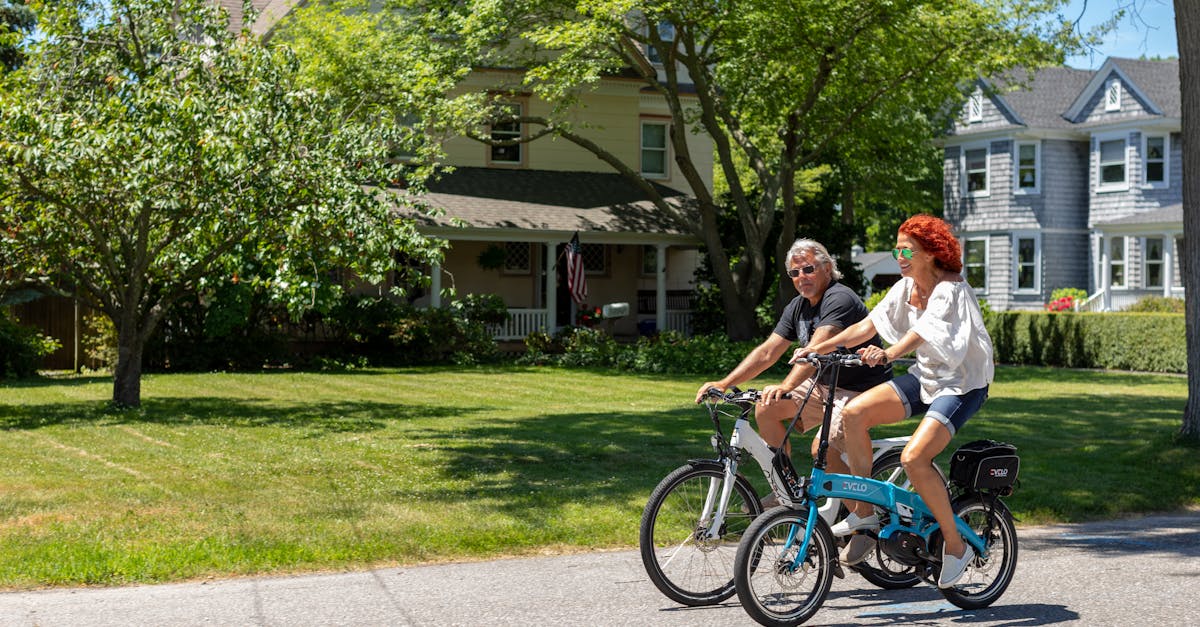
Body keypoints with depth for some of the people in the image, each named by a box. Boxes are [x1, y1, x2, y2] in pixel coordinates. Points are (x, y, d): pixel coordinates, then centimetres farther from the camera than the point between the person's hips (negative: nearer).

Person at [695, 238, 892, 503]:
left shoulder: (840, 299, -21)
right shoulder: (797, 307, 6)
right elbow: (766, 352, 3)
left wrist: (786, 386, -50)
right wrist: (724, 383, -9)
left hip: (861, 389, -9)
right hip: (824, 385, 9)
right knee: (765, 408, -3)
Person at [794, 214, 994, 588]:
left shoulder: (950, 289, -18)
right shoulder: (906, 287, 6)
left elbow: (923, 331, -36)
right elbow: (868, 325, 3)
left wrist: (889, 355, -54)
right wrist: (822, 347, -10)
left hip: (963, 384, -8)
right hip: (926, 376, 8)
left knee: (913, 458, -27)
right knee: (854, 412, -14)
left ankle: (956, 546, -9)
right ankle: (864, 512, -3)